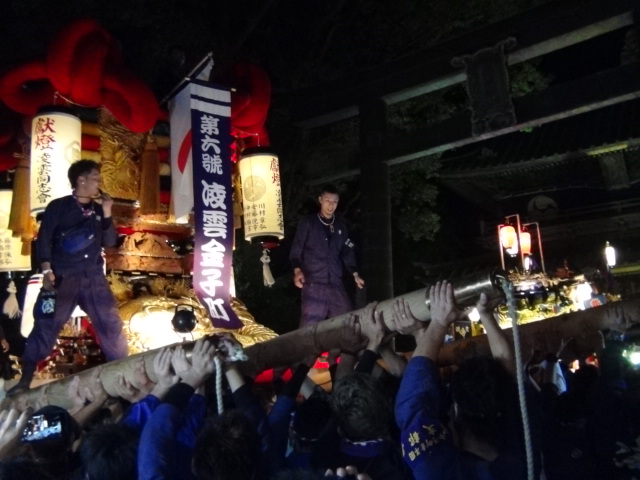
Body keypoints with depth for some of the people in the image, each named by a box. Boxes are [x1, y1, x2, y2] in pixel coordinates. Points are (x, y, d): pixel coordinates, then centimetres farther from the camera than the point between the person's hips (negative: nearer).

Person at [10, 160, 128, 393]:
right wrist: (47, 271, -15)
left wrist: (107, 214, -1)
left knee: (111, 324, 2)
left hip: (94, 277, 4)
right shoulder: (58, 207, 2)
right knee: (46, 327, -4)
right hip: (64, 277, -4)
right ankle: (25, 379, 6)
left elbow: (110, 242, 10)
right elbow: (43, 240, -4)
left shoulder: (98, 209, 15)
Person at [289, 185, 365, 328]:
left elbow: (347, 252, 21)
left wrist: (355, 274, 15)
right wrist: (297, 270, -14)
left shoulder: (341, 226, 16)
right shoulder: (307, 223, 4)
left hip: (336, 283, 4)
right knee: (310, 324, -8)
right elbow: (296, 250, 0)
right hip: (313, 282, -4)